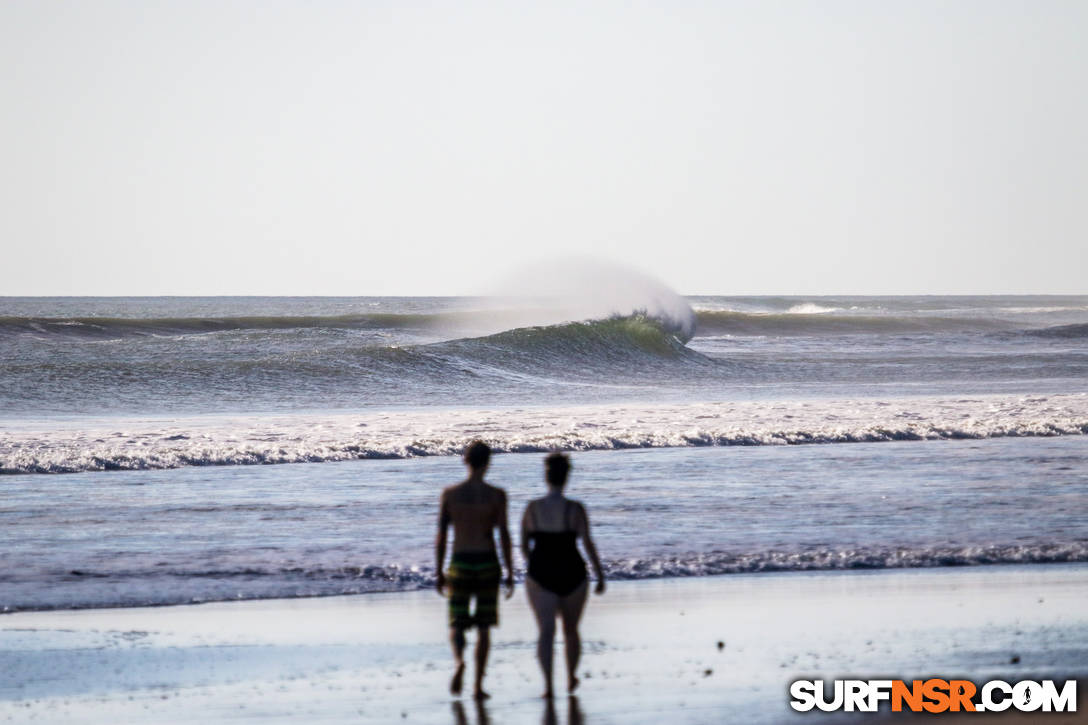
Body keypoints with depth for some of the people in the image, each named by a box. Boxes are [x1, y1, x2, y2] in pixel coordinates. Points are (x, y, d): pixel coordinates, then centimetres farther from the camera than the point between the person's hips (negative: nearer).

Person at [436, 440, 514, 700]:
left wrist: (439, 573, 7)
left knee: (457, 625, 8)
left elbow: (440, 535, -1)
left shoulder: (449, 493, -2)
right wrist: (510, 573, -2)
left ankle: (458, 661, -24)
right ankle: (478, 686, 8)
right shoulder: (496, 495, -6)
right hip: (487, 564, 0)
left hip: (459, 563, 0)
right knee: (483, 627, 10)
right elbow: (504, 534, -8)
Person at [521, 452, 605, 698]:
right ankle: (571, 678, 35)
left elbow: (524, 546, 4)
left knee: (546, 630, -5)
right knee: (571, 629, 20)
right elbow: (588, 544, -12)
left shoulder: (532, 509, -4)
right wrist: (600, 576, -5)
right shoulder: (575, 509, -9)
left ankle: (548, 683, -22)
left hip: (541, 576, 0)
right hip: (571, 575, 0)